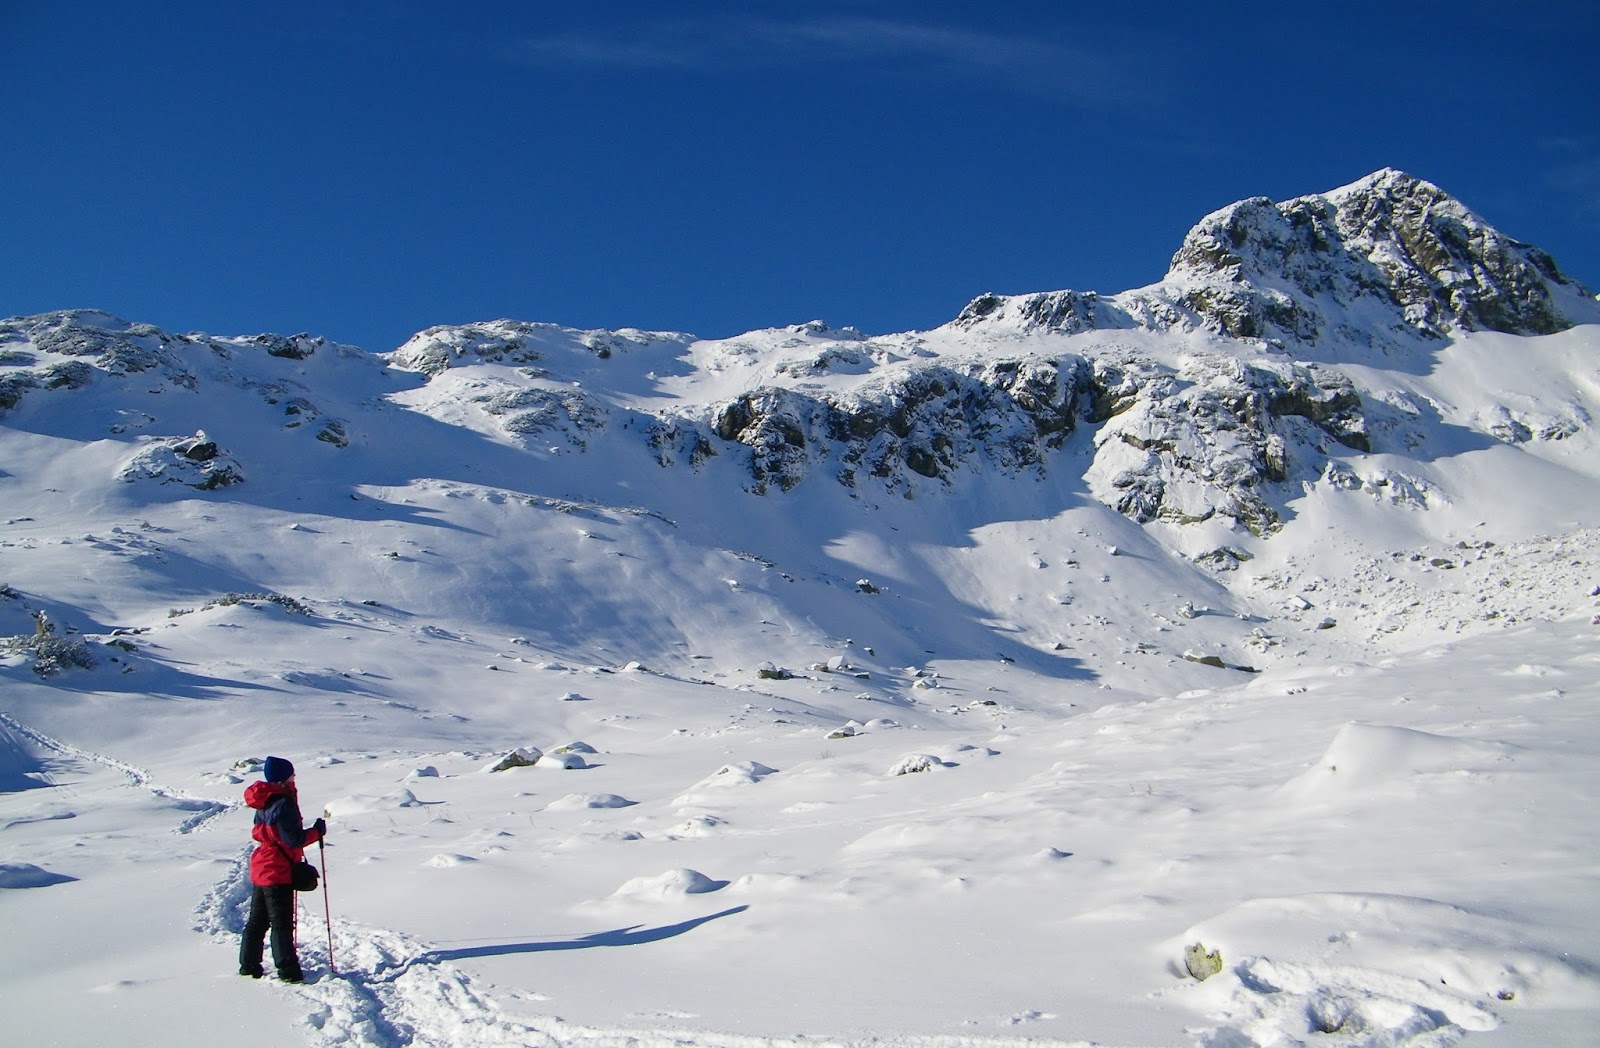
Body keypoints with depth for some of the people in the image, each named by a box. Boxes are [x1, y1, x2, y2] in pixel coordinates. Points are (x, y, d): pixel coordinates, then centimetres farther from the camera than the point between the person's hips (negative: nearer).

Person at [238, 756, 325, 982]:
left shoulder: (264, 803, 8)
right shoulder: (284, 804, -20)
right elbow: (294, 839, -22)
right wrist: (317, 831, -10)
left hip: (260, 869, 9)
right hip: (278, 872, -9)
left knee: (257, 921, 18)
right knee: (282, 923, -5)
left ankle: (249, 965, 25)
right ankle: (288, 971, -3)